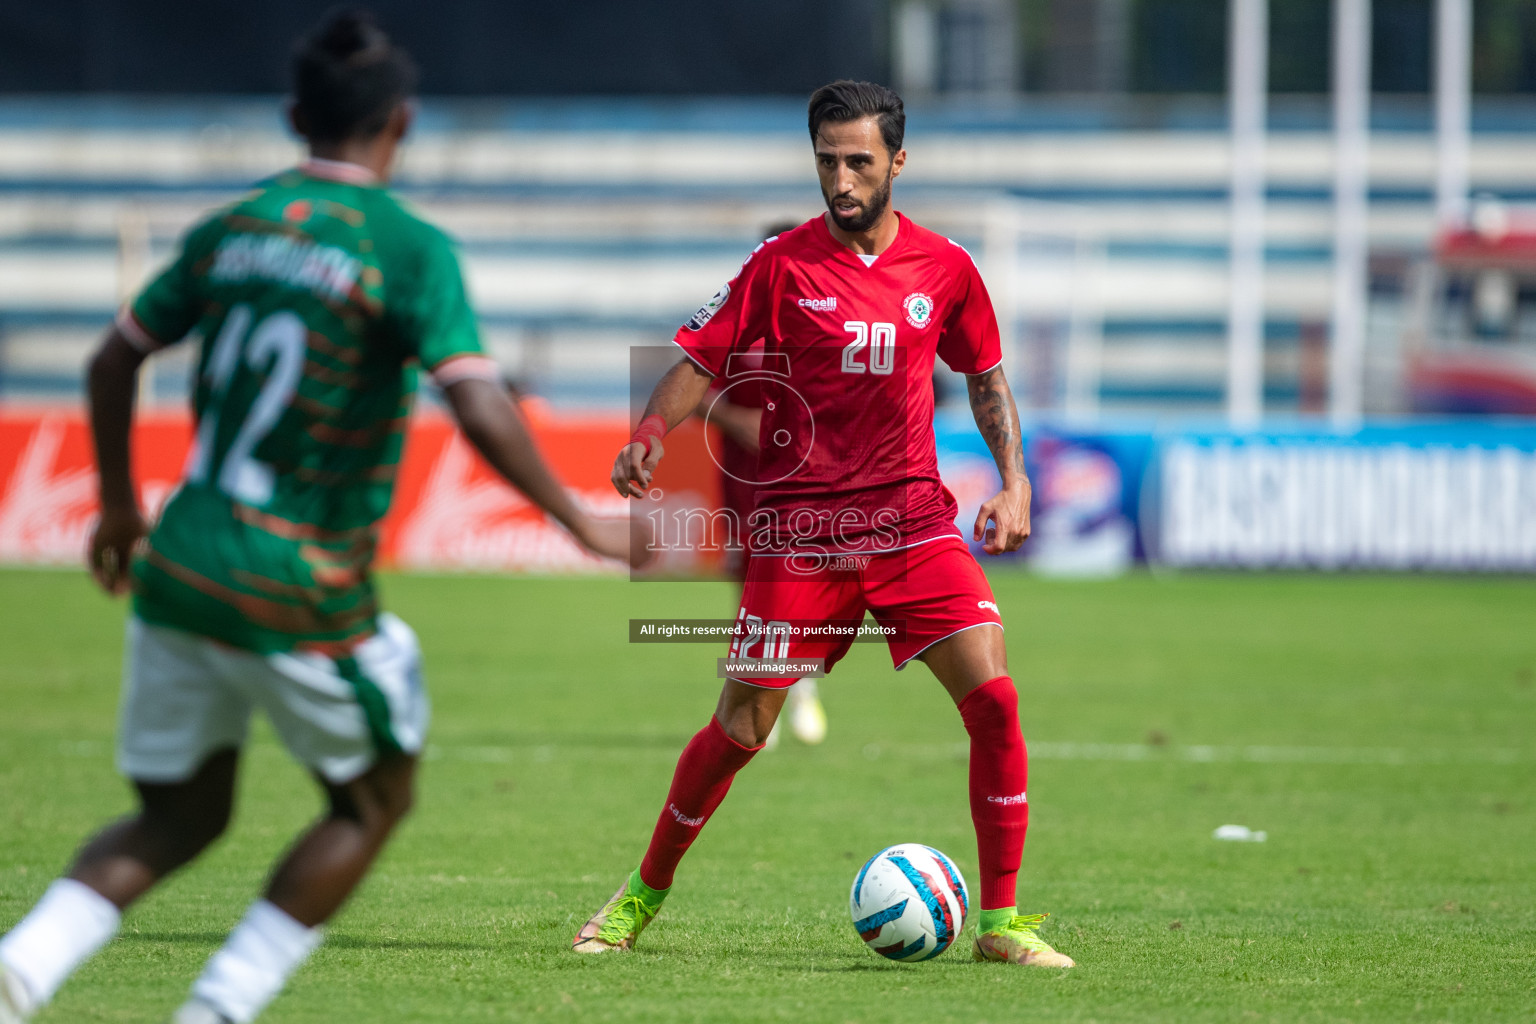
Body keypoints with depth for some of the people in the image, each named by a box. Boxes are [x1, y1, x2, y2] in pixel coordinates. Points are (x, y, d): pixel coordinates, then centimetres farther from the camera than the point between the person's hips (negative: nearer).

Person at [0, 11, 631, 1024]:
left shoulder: (229, 230, 8)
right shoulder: (411, 250, -10)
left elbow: (114, 361, 16)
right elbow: (482, 414, -20)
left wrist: (121, 508, 30)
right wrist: (583, 525, -8)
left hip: (177, 572, 6)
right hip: (302, 597, -6)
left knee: (178, 820, 17)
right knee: (374, 798, 18)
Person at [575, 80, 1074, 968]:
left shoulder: (945, 270, 5)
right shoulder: (782, 266, -3)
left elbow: (986, 376, 19)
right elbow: (700, 362, 0)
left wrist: (1013, 479, 7)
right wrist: (648, 436, -19)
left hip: (913, 519, 2)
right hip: (799, 530, -2)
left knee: (994, 701, -12)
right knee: (741, 728, -3)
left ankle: (1002, 921, -3)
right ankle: (643, 896, 19)